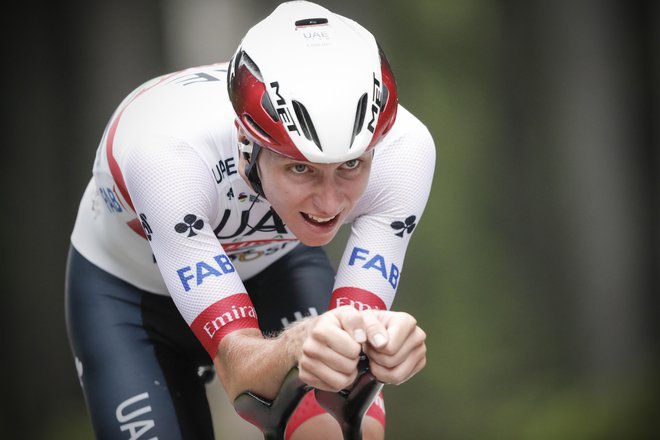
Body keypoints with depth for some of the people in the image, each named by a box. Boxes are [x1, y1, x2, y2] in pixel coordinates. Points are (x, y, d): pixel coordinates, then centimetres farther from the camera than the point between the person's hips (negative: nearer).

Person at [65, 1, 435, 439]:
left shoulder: (402, 148, -34)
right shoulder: (169, 152, -42)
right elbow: (238, 366, -42)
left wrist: (378, 341, -58)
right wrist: (303, 344, -65)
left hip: (277, 266, 2)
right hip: (128, 288, -2)